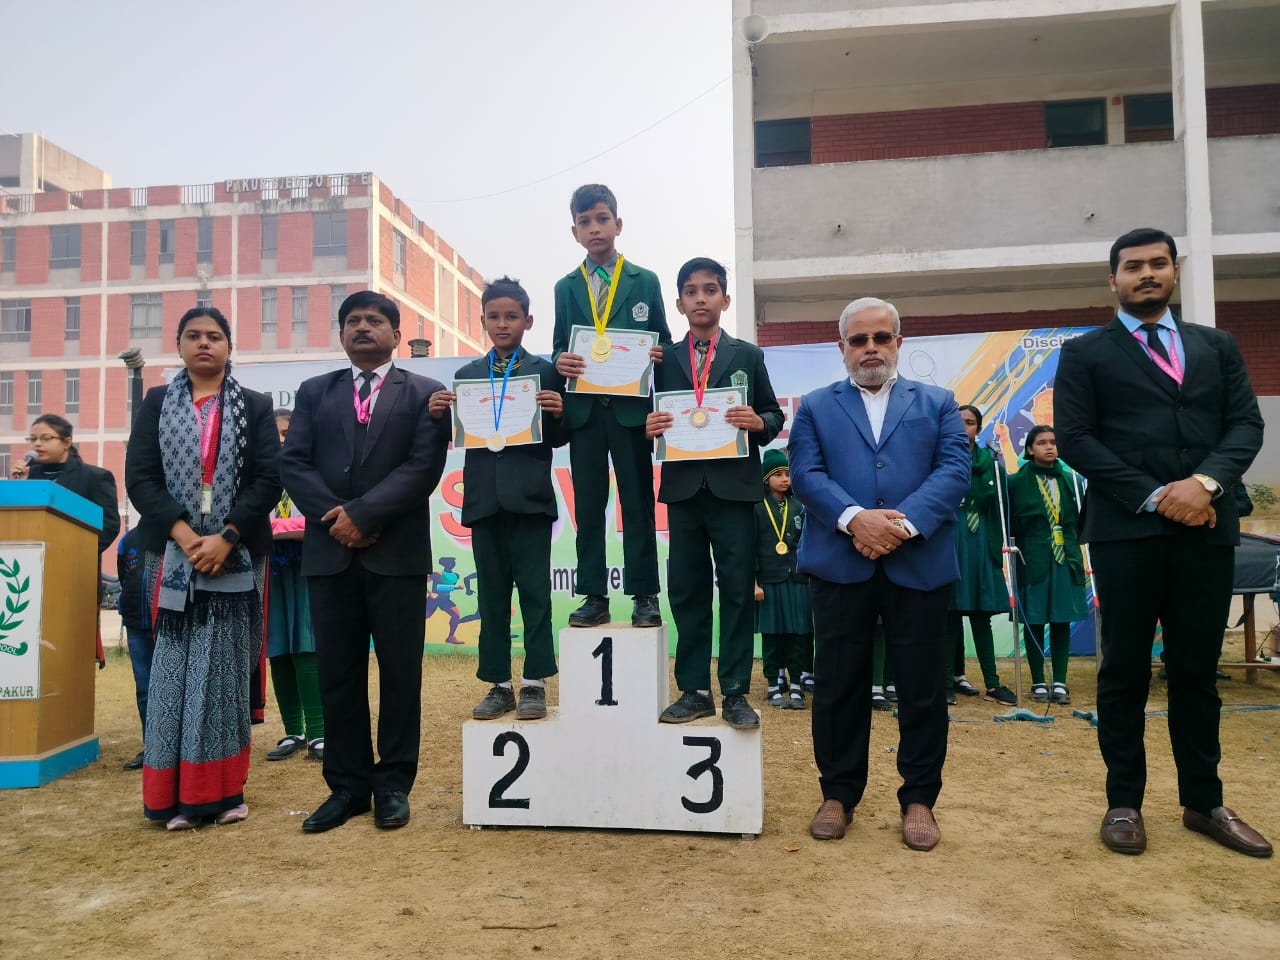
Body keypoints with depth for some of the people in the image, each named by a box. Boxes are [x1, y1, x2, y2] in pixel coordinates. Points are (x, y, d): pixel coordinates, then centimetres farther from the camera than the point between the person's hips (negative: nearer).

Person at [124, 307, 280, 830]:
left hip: (235, 557, -1)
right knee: (174, 667, 1)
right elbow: (138, 476, 0)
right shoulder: (157, 403, 10)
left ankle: (222, 789, 11)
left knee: (225, 668, 2)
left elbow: (269, 478, -3)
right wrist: (184, 535, -13)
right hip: (172, 555, 1)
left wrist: (225, 537, -14)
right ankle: (176, 794, 9)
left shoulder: (255, 406, 7)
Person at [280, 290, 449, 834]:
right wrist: (332, 516, -10)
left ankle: (393, 784, 15)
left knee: (400, 671, 3)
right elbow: (293, 462, 5)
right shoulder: (314, 393, 16)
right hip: (329, 550, 3)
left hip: (397, 551, -2)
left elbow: (423, 467, -7)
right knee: (337, 673, 7)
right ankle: (347, 785, 18)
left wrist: (362, 514, -14)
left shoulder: (424, 393, 6)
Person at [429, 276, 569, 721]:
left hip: (530, 497, -3)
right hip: (484, 498, 4)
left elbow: (558, 439, 0)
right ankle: (499, 684, 19)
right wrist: (438, 414, -11)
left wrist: (558, 413, -19)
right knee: (492, 595, 9)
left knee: (534, 592, 1)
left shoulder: (545, 371, 3)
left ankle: (534, 683, 10)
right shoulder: (466, 375, 12)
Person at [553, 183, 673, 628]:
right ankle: (593, 596, 10)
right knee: (587, 506, 4)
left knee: (637, 503, 2)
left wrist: (657, 357, -14)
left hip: (630, 408, -2)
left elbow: (662, 343, 8)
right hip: (584, 409, 2)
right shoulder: (565, 288, 14)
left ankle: (644, 596, 8)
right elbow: (559, 347, 12)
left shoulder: (645, 281, 9)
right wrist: (560, 362, -10)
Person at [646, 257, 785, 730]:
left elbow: (774, 415, 9)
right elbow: (654, 418, 12)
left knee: (737, 589, -1)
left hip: (734, 486, -1)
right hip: (683, 487, 2)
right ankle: (694, 690, 14)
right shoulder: (664, 359, 13)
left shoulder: (748, 355, 10)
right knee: (686, 590, 5)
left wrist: (759, 422, -13)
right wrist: (649, 427, -10)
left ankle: (735, 693, 8)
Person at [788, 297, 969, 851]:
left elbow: (955, 470, 0)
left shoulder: (938, 404, 14)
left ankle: (919, 799, 21)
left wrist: (903, 523, -16)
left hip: (920, 564, 1)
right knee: (838, 685, 6)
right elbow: (806, 474, -1)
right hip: (840, 564, 0)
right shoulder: (815, 408, 13)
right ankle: (838, 794, 21)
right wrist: (854, 517, -18)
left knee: (922, 686, 6)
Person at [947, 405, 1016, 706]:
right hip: (950, 537, -2)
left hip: (980, 540, 3)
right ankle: (949, 678, 5)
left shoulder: (989, 459, 11)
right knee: (951, 611, -1)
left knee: (981, 613, 5)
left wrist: (999, 542, 0)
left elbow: (996, 502, 8)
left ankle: (992, 683, 9)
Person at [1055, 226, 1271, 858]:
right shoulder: (1085, 353, 6)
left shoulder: (1217, 346, 17)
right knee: (1125, 671, 3)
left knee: (1197, 670, 10)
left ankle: (1203, 802, 22)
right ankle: (1124, 802, 13)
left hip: (1206, 527, 3)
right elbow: (1075, 438, -4)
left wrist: (1204, 482, -13)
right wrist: (1154, 497, -12)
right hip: (1126, 529, -3)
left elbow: (1245, 423, 7)